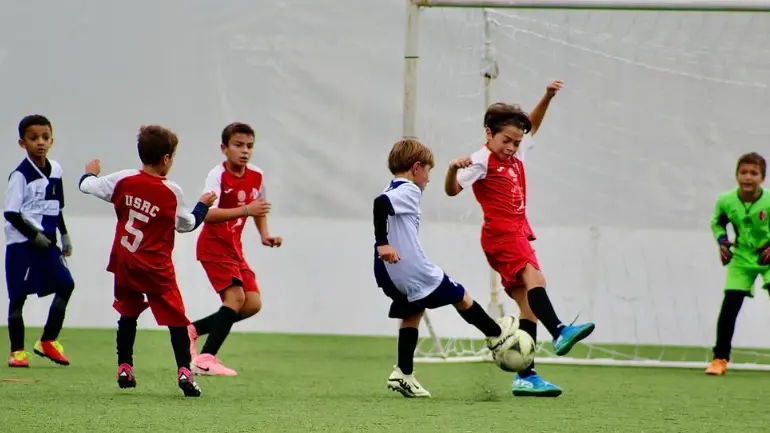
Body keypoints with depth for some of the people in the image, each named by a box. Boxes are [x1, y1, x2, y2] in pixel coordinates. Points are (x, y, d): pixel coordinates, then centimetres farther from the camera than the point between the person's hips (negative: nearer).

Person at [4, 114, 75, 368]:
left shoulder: (55, 171, 8)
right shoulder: (20, 175, -13)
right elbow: (11, 213, -15)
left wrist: (64, 235, 16)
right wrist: (34, 234, -17)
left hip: (46, 242, 7)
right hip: (21, 243, -7)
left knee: (65, 284, 0)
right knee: (18, 295, -2)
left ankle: (47, 341, 11)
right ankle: (17, 351, 5)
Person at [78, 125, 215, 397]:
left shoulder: (124, 180, -4)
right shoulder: (171, 192, -11)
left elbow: (87, 186, 6)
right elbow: (186, 224, 2)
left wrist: (90, 173, 29)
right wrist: (203, 206, 20)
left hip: (124, 263, 4)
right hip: (156, 268, -4)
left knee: (128, 315, 21)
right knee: (176, 318, 1)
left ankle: (124, 368, 20)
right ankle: (184, 371, -12)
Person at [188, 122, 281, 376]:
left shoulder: (256, 177, 3)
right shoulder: (218, 175, -18)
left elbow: (259, 208, 24)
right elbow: (207, 214, -33)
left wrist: (264, 235, 8)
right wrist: (245, 210, -41)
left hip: (234, 247, 7)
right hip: (213, 245, -7)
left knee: (253, 303, -2)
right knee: (235, 296, -22)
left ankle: (194, 329, 11)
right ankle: (205, 360, -20)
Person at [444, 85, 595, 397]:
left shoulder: (516, 155, 18)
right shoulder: (482, 161, -6)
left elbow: (532, 127, 35)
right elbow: (452, 190, -15)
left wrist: (547, 98, 24)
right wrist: (452, 170, -34)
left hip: (518, 233, 9)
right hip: (501, 233, -9)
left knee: (528, 305, 1)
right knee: (534, 277, -31)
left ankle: (525, 377, -1)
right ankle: (559, 332, -49)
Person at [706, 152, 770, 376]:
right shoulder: (725, 201, -13)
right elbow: (717, 223, 9)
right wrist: (722, 242, -8)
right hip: (741, 259, 2)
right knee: (729, 307, -7)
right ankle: (720, 359, 4)